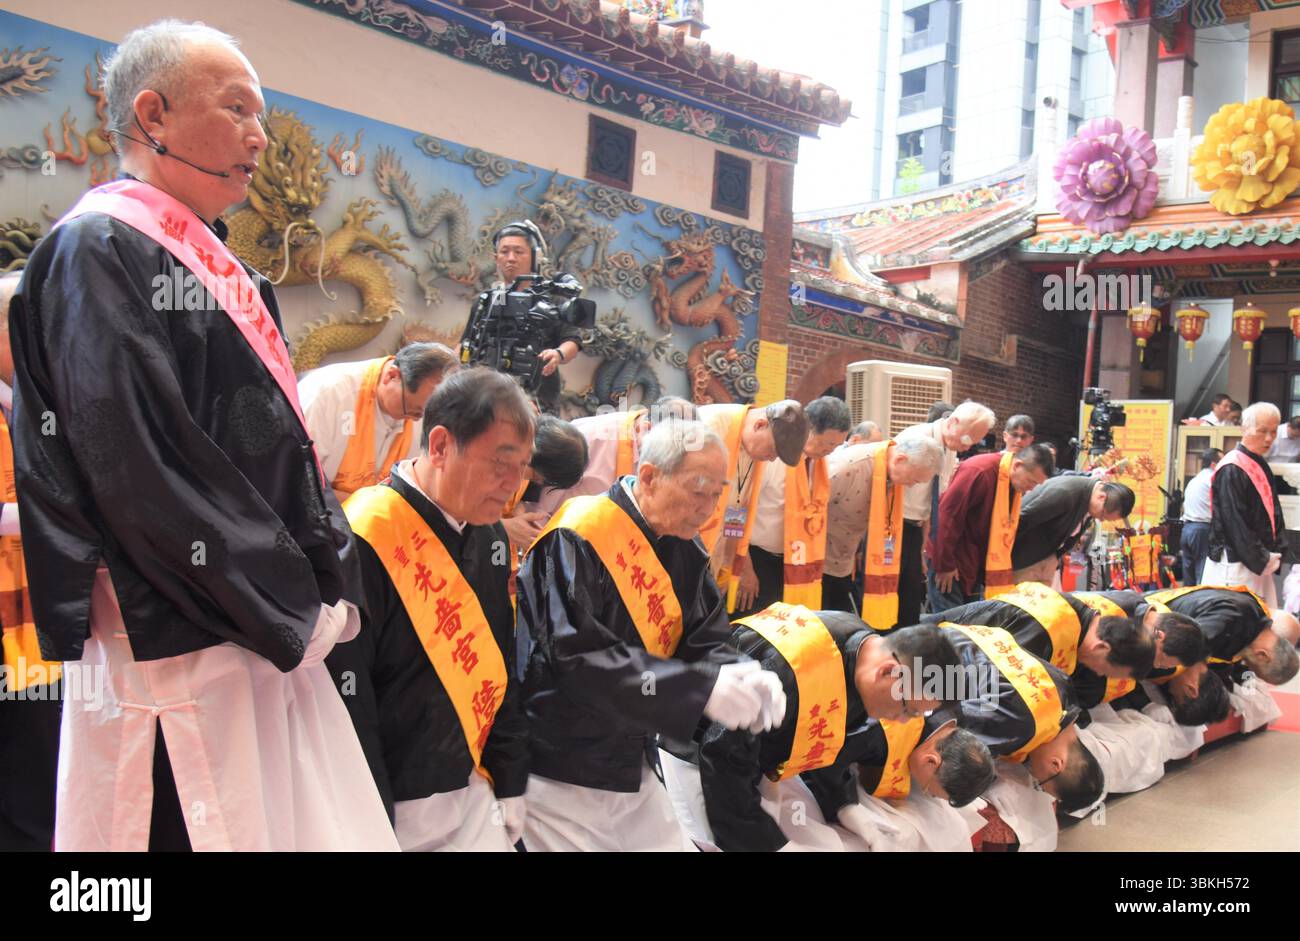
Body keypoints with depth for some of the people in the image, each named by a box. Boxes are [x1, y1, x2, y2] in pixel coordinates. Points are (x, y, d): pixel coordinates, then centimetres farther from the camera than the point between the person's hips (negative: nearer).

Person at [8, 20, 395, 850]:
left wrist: (329, 588, 5)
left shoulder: (216, 266, 17)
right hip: (180, 653, -8)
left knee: (311, 826, 13)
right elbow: (144, 471, -19)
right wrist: (295, 611, -13)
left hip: (276, 638, 9)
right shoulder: (99, 252, -10)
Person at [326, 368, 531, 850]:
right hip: (391, 806, -6)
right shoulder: (366, 540, -21)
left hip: (471, 793, 7)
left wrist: (510, 785, 13)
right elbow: (346, 708, -18)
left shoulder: (489, 534, 3)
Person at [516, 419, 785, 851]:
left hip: (633, 767, 7)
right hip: (560, 777, -7)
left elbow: (708, 644, 3)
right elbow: (581, 658, -28)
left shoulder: (686, 551, 4)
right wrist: (702, 689, -31)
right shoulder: (576, 541, -20)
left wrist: (745, 679, -20)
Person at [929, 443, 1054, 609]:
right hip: (950, 559, -8)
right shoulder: (979, 471, -23)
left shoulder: (1015, 482, 3)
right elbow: (947, 514, -24)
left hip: (975, 563, 8)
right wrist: (944, 564, -20)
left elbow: (1005, 529, 9)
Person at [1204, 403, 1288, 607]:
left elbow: (1274, 513, 18)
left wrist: (1276, 555, 5)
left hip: (1261, 565, 9)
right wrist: (1262, 561, -13)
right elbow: (1235, 522, -18)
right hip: (1234, 565, -9)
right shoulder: (1231, 470, -14)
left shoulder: (1262, 467, 15)